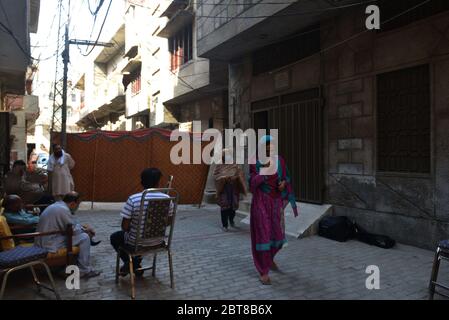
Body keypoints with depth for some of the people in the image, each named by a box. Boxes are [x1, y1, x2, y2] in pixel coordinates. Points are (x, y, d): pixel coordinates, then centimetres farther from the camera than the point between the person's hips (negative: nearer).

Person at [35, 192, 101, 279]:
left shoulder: (56, 205, 11)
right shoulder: (63, 210, -21)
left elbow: (70, 224, 23)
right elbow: (74, 230, -15)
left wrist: (81, 227, 15)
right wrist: (85, 230, 3)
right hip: (50, 245, -10)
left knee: (80, 232, 22)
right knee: (84, 237, -8)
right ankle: (84, 270, -1)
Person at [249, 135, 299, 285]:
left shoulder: (279, 160, 4)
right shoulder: (255, 162, -7)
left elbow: (286, 177, 12)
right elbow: (252, 183, -14)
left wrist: (284, 183, -10)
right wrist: (263, 170, -27)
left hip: (276, 201, 5)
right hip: (261, 201, -5)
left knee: (277, 233, 13)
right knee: (263, 234, -5)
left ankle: (269, 258, 41)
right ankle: (263, 271, 5)